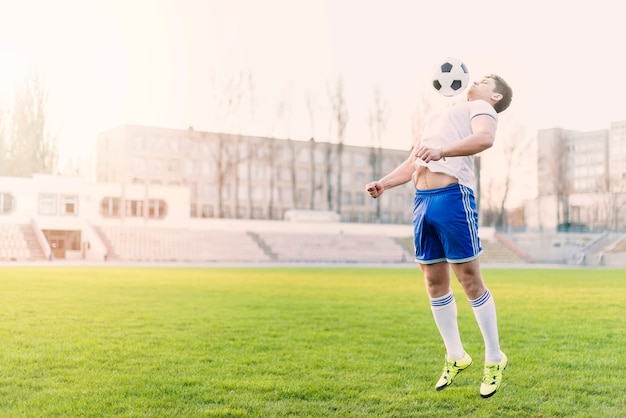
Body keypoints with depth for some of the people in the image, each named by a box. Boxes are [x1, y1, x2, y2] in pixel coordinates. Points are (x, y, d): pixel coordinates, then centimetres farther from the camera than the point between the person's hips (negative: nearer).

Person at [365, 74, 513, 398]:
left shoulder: (480, 108, 7)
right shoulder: (435, 117, 31)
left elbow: (485, 137, -17)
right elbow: (413, 162, 32)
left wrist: (441, 151, -31)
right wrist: (384, 183, 17)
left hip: (453, 196, -7)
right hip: (422, 200, 7)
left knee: (469, 279, -5)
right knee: (434, 281, 8)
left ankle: (494, 360, 9)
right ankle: (455, 357, 21)